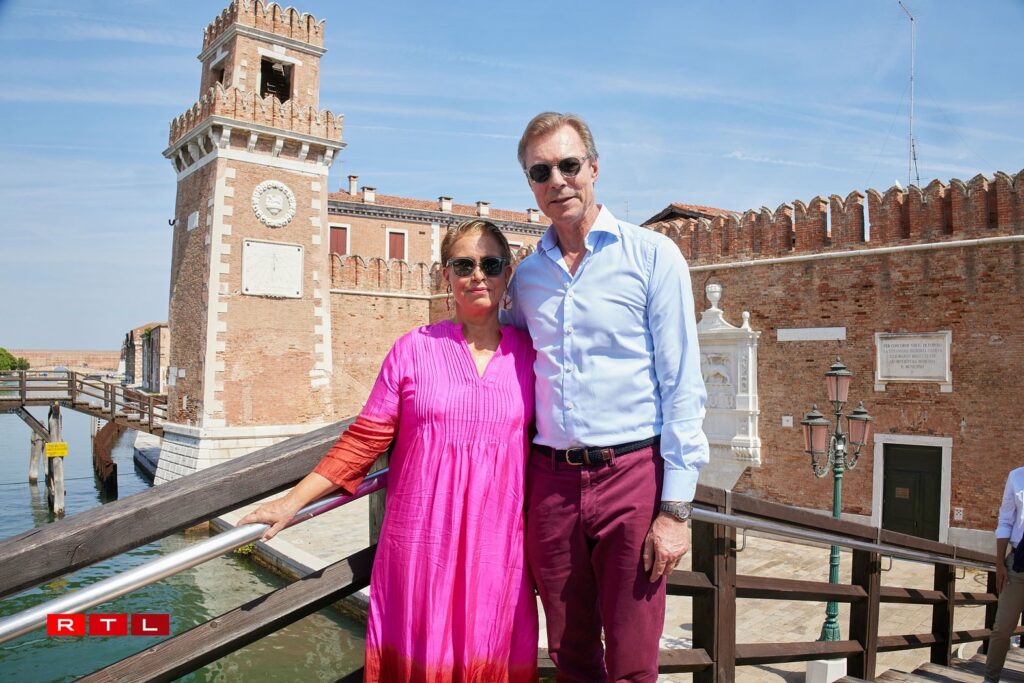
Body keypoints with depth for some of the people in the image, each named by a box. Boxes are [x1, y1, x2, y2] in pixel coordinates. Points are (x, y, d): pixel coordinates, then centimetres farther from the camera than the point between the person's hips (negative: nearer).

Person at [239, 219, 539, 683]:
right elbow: (364, 439, 1)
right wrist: (292, 502, -2)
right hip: (421, 539, -1)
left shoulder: (528, 353, 5)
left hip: (497, 540, 1)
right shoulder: (414, 348, 1)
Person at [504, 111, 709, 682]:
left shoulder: (652, 256, -3)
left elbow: (682, 386, -6)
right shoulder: (526, 276, 10)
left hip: (632, 474, -3)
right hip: (550, 480, 4)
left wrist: (676, 507, -10)